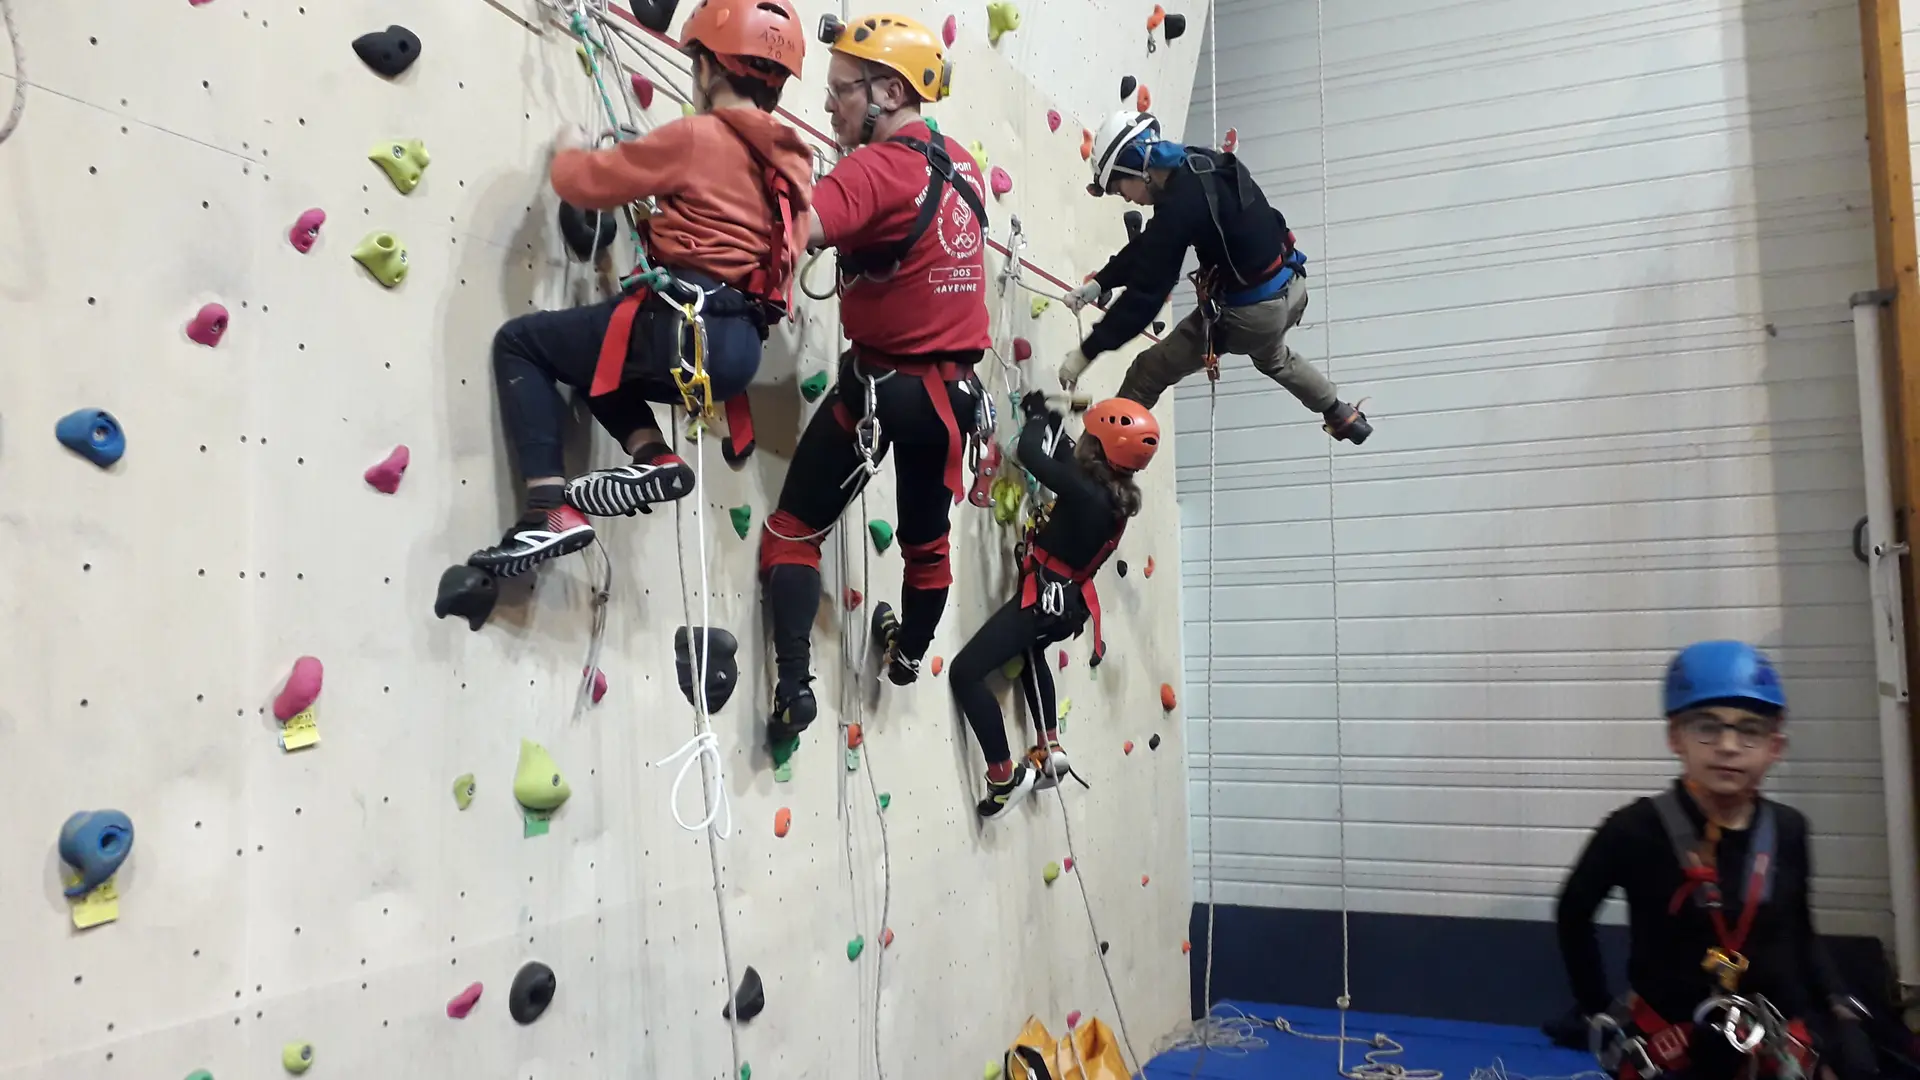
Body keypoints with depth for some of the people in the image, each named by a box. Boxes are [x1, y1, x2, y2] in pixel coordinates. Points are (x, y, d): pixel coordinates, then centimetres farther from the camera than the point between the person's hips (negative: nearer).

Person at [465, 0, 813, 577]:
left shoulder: (697, 135, -6)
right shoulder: (793, 160, 14)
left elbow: (582, 181, -2)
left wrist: (568, 149, 23)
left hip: (685, 330, -8)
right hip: (740, 347, 8)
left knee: (520, 343, 9)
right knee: (591, 356, 31)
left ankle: (552, 510, -4)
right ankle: (652, 455, 6)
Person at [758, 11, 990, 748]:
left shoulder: (879, 168, -18)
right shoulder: (961, 165, 6)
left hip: (881, 384, -7)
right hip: (953, 387, 7)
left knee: (794, 530, 4)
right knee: (927, 538, 25)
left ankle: (794, 686, -4)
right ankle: (910, 653, 46)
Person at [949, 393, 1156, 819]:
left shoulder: (1086, 494, -26)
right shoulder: (1116, 495, 0)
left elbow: (1029, 453, -19)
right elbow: (1069, 462, 20)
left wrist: (1037, 417, -1)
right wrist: (1051, 420, 20)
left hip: (1046, 598, -10)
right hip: (1070, 601, 10)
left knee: (966, 673, -8)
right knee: (1030, 652, 38)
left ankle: (1004, 779, -2)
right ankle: (1050, 751, 36)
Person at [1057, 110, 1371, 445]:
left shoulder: (1180, 204, -26)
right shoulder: (1200, 165, 1)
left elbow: (1145, 294, -25)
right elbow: (1147, 247, 11)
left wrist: (1086, 353, -18)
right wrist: (1097, 284, 6)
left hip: (1250, 311, -9)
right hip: (1291, 286, 9)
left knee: (1148, 373, 1)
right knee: (1271, 356, 40)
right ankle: (1345, 418, 56)